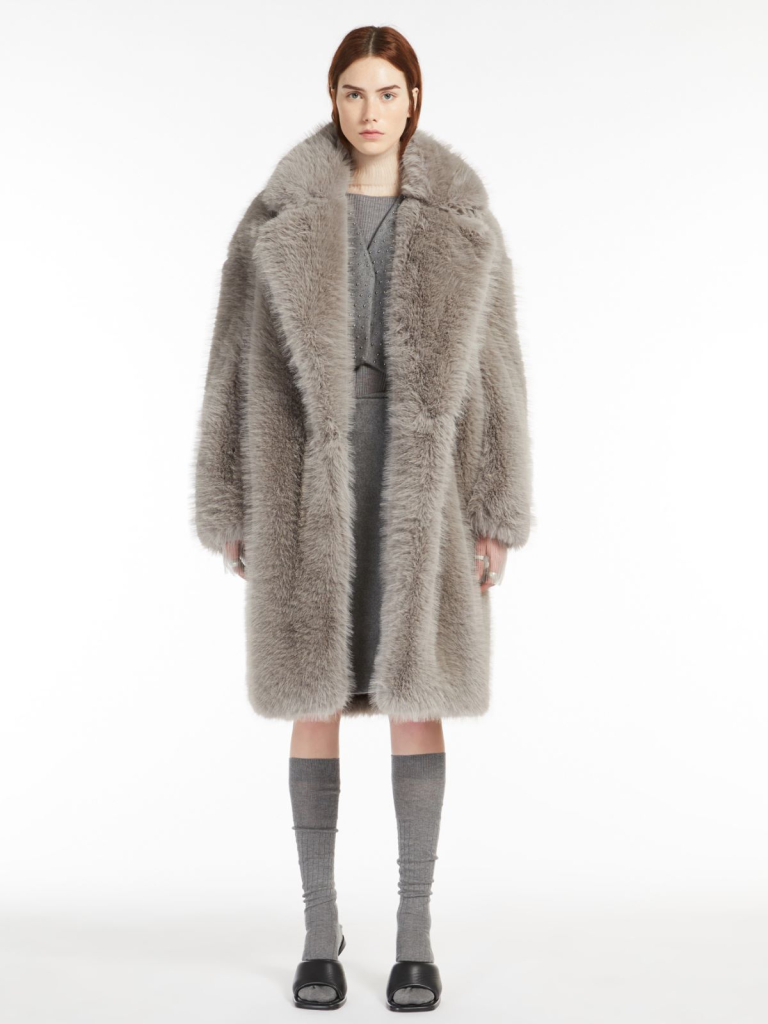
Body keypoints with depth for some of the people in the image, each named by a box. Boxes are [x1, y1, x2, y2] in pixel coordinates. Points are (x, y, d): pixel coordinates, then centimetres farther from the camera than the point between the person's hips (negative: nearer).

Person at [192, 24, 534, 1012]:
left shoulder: (462, 220, 6)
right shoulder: (280, 218, 3)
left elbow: (492, 369, 4)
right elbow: (239, 365, 4)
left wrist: (498, 513, 0)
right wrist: (231, 510, 1)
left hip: (421, 483, 1)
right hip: (310, 481, 0)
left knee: (416, 690, 1)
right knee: (316, 693, 3)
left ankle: (414, 927, 14)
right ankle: (320, 924, 17)